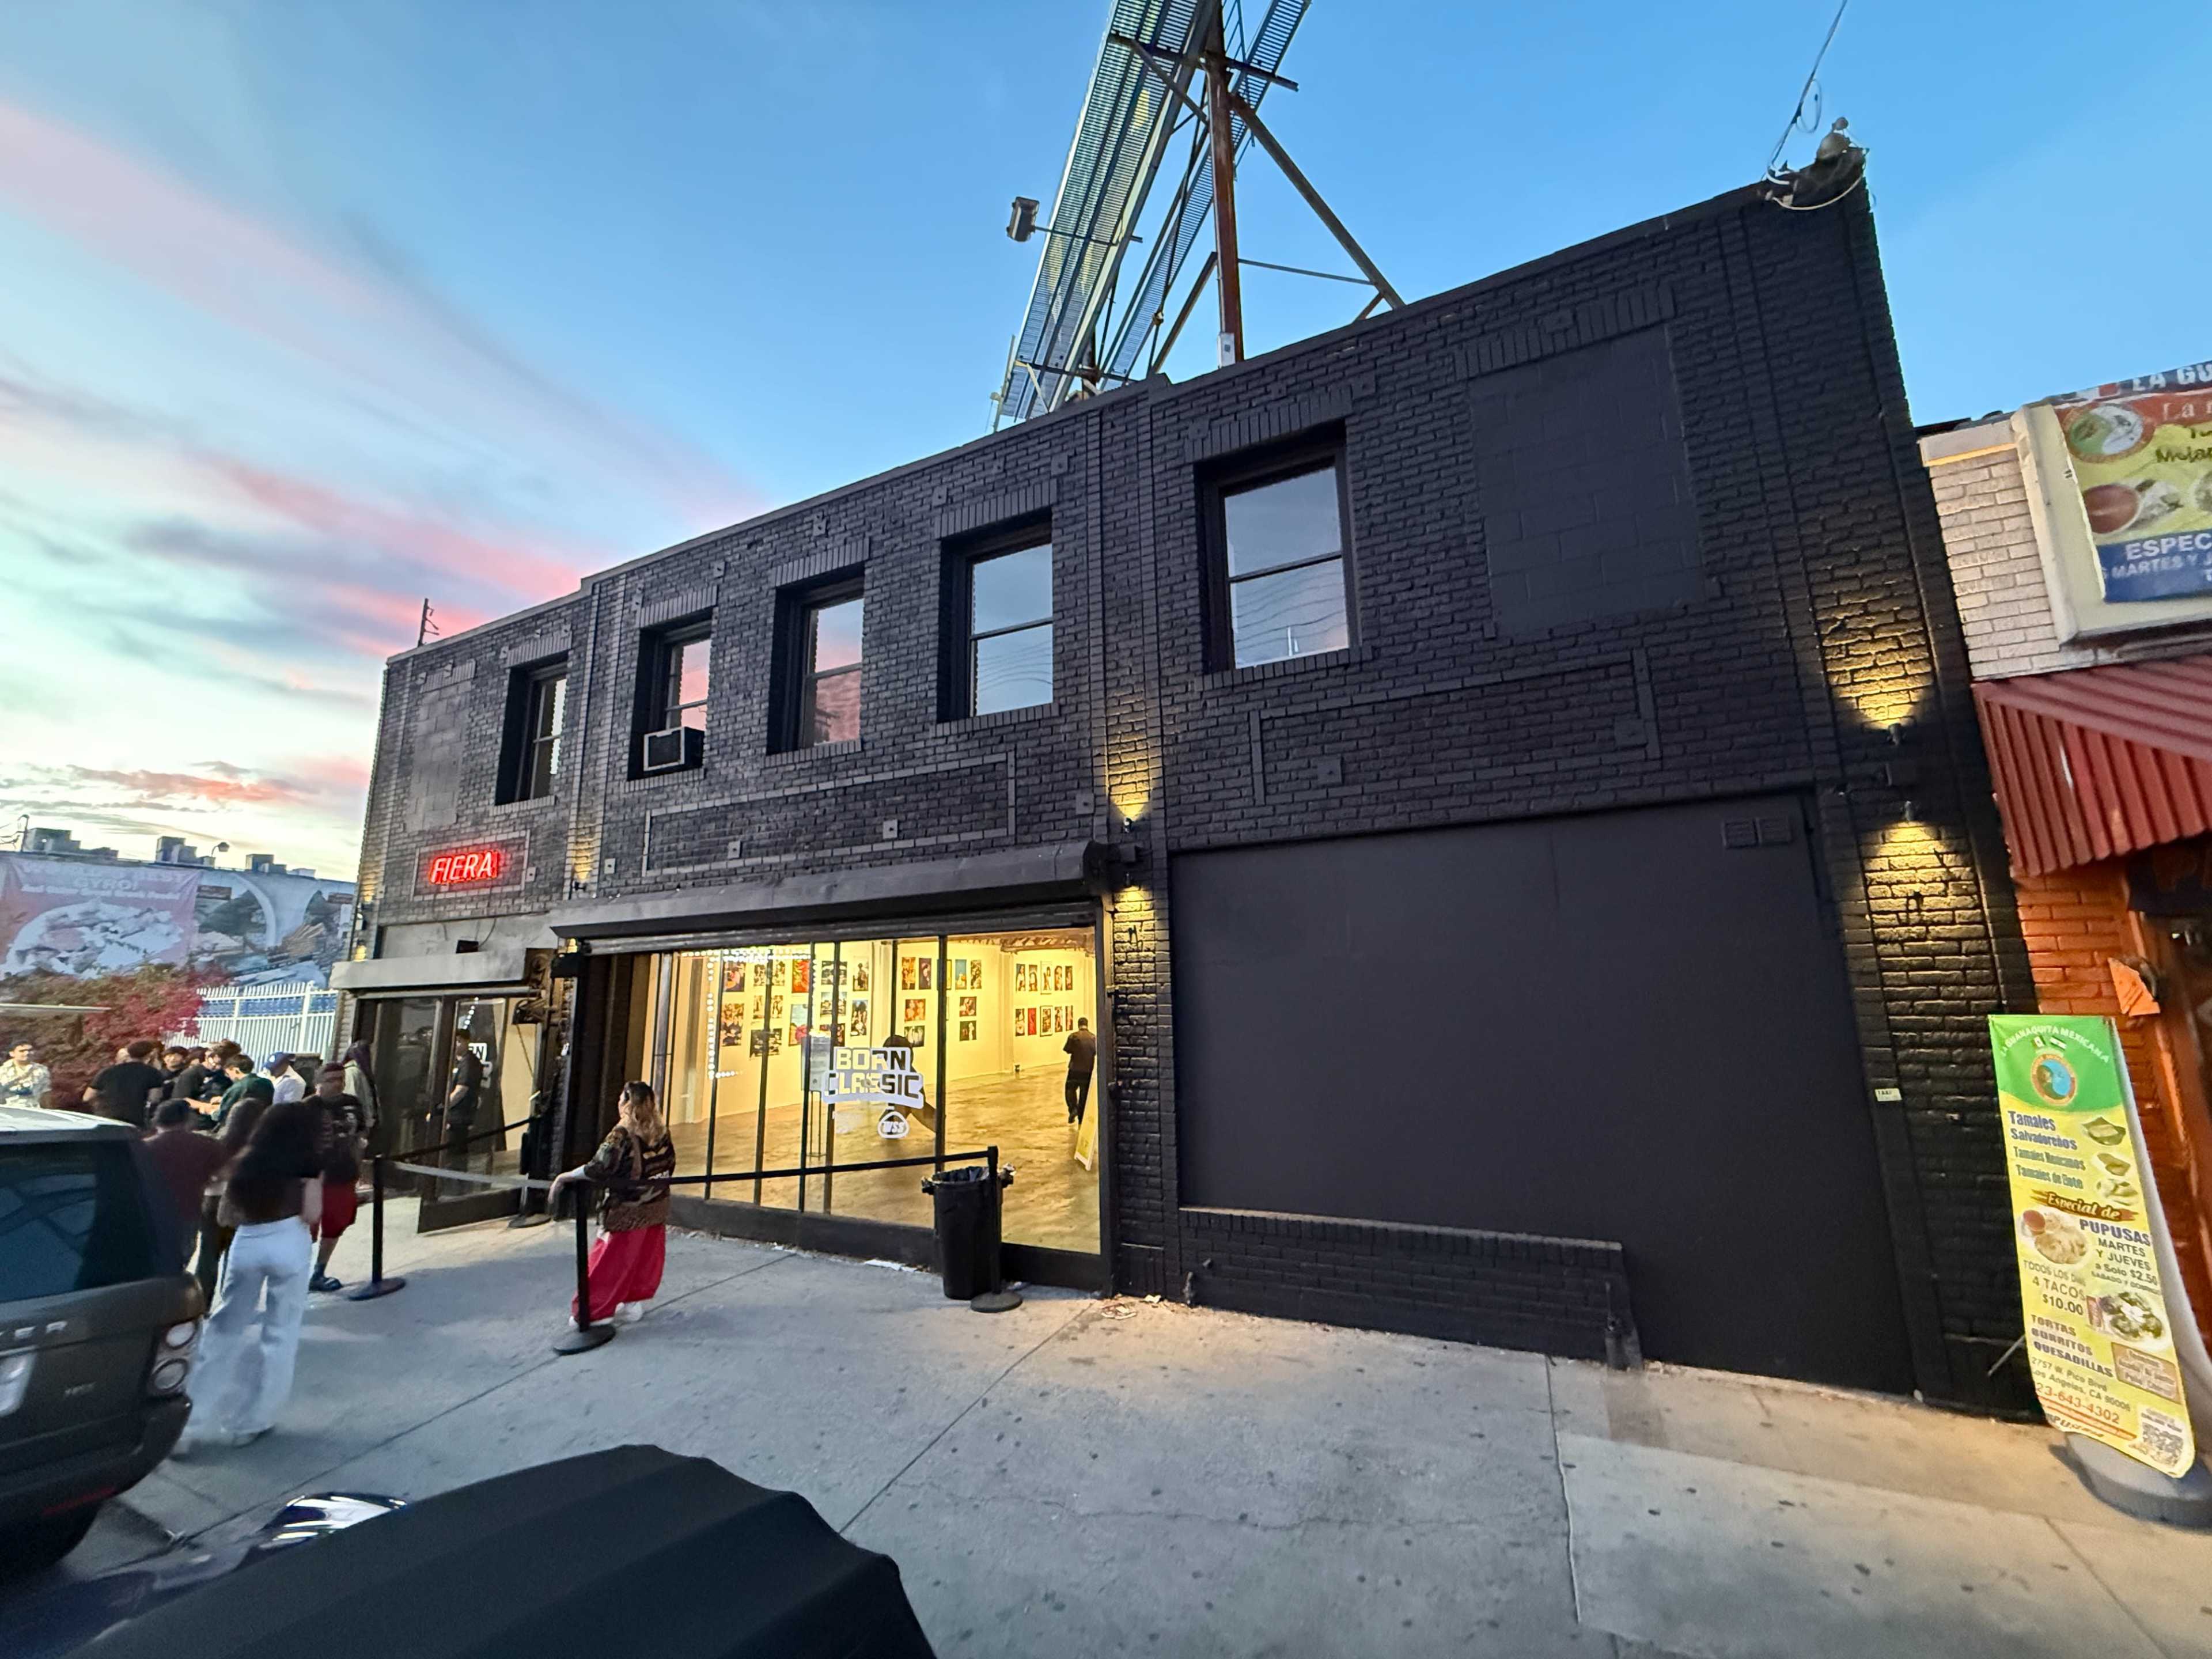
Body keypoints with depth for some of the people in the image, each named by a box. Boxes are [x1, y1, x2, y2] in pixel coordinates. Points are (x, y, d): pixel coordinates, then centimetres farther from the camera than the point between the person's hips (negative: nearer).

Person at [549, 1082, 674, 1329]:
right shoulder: (662, 1133, -1)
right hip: (655, 1211, 5)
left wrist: (564, 1177, -11)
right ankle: (636, 1303, 28)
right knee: (646, 1259, 17)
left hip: (626, 1214, -5)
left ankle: (591, 1312, 18)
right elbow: (669, 1166, 7)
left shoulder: (622, 1134, -18)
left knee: (609, 1262, 8)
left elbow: (598, 1169, -23)